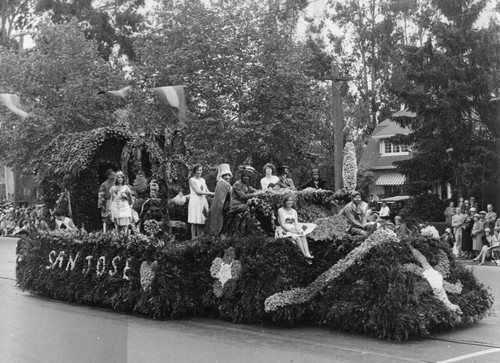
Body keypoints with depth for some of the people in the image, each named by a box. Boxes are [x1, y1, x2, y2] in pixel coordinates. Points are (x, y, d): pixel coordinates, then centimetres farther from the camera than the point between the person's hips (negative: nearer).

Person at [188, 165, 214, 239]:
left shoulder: (203, 180, 18)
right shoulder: (192, 180, -2)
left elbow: (207, 191, 15)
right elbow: (197, 191, -10)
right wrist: (211, 193, -13)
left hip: (203, 202, 6)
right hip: (195, 202, -6)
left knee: (201, 222, 3)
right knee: (194, 222, -7)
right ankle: (193, 239, -3)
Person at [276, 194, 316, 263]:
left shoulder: (294, 211, 15)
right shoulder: (280, 211, -2)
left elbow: (296, 223, 6)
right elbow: (282, 225, -10)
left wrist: (299, 230, -16)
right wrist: (292, 231, -21)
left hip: (293, 230, 5)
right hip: (285, 231, -5)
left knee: (303, 235, -27)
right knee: (297, 236, -32)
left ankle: (308, 254, -43)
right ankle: (305, 255, -41)